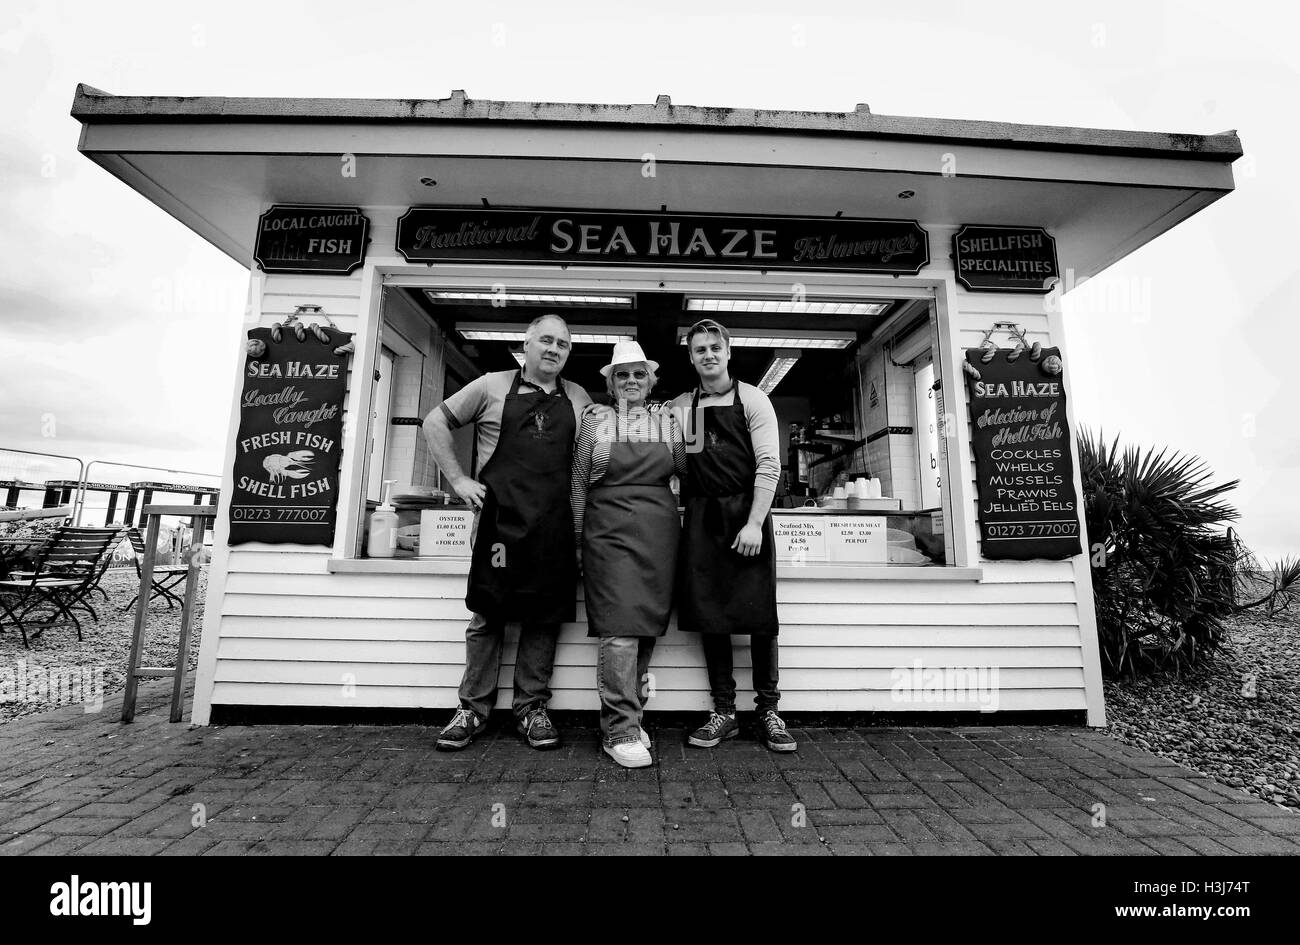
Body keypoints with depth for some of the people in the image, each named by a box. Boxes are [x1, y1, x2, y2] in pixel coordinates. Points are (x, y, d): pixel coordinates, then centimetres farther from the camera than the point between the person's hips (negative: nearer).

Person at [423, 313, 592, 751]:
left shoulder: (579, 399, 13)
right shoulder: (492, 386, 5)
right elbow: (435, 422, 9)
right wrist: (458, 479, 0)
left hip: (555, 525, 3)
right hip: (499, 517, -2)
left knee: (544, 617, 7)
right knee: (487, 615, 5)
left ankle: (532, 708, 22)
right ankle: (472, 709, 20)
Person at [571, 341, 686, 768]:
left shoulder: (668, 422, 12)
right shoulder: (595, 422, 7)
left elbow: (687, 472, 15)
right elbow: (578, 483, 7)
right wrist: (577, 537, 4)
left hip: (659, 532, 3)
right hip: (609, 529, -3)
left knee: (648, 624, 7)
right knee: (619, 624, -8)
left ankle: (630, 714, 22)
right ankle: (621, 729, -1)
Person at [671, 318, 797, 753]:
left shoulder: (752, 399, 1)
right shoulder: (679, 407, 10)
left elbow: (769, 463, -7)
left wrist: (754, 523, -15)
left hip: (747, 513, -3)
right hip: (701, 517, 3)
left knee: (760, 617, 1)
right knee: (708, 616, 5)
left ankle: (768, 712, 16)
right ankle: (724, 712, 17)